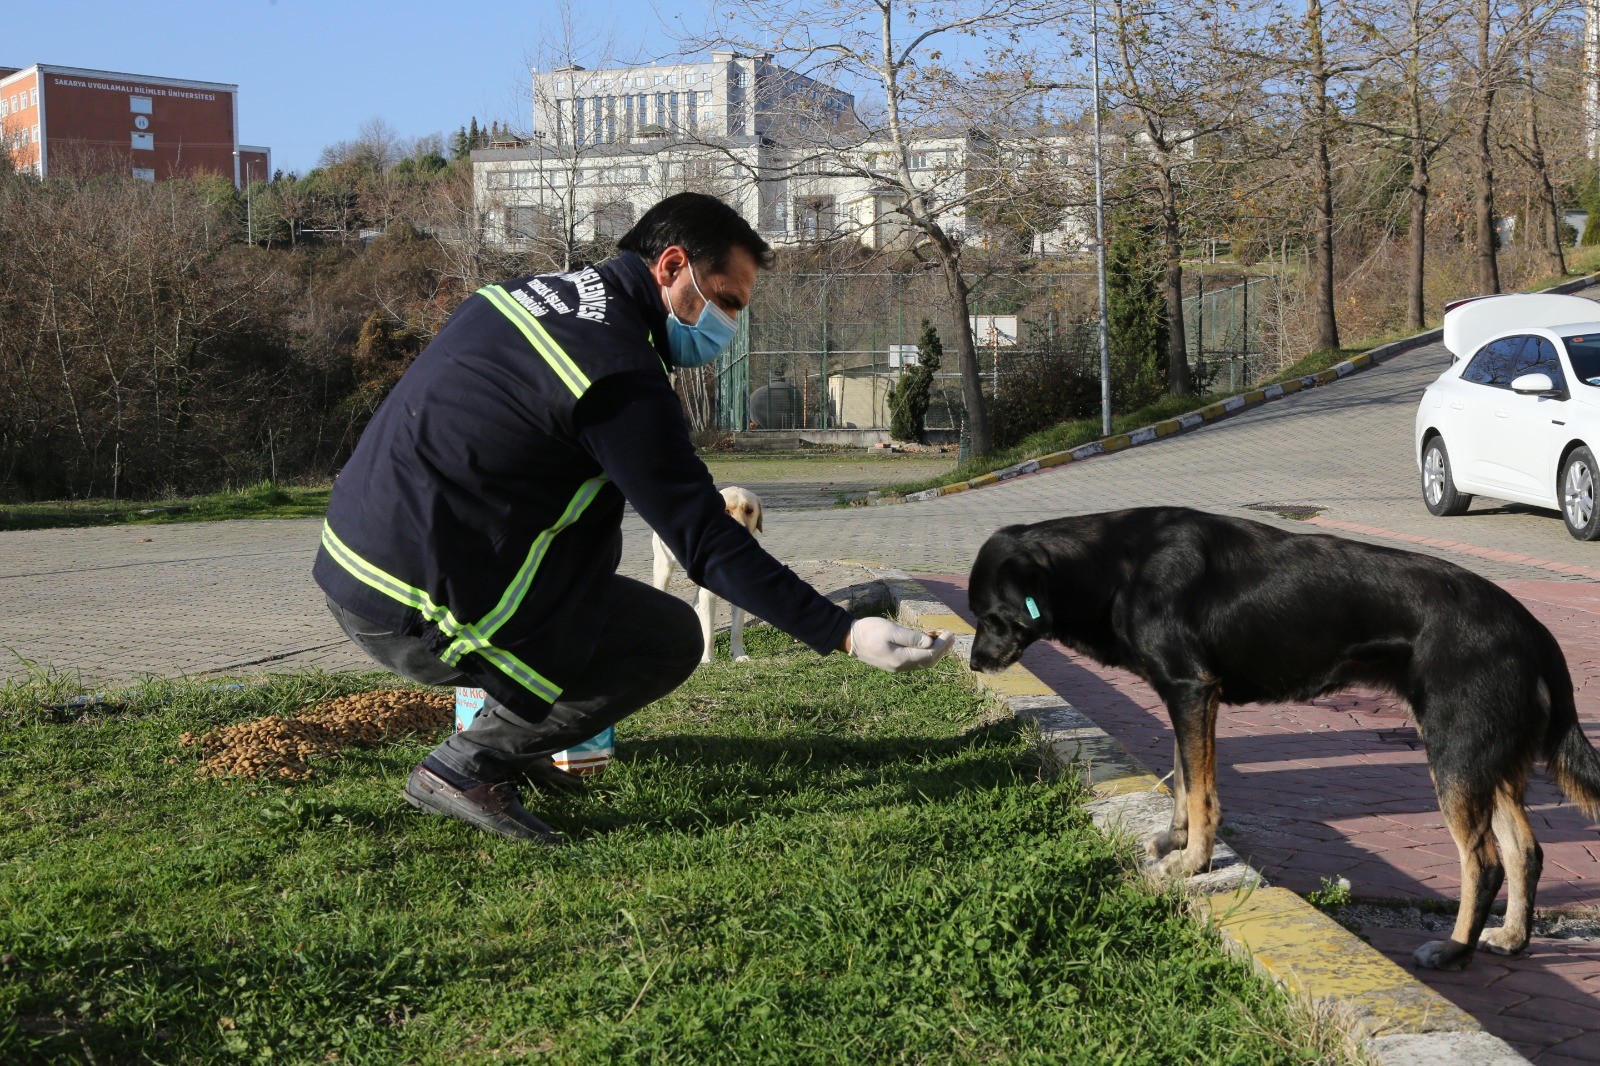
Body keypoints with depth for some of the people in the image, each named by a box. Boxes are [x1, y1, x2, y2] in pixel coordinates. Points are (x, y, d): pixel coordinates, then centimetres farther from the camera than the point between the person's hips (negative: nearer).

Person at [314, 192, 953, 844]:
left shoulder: (532, 291, 11)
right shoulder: (619, 373, -17)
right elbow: (704, 543, -17)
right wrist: (844, 633, -14)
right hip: (413, 614, -9)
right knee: (672, 639, -1)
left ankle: (509, 743, 21)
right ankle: (465, 767, 0)